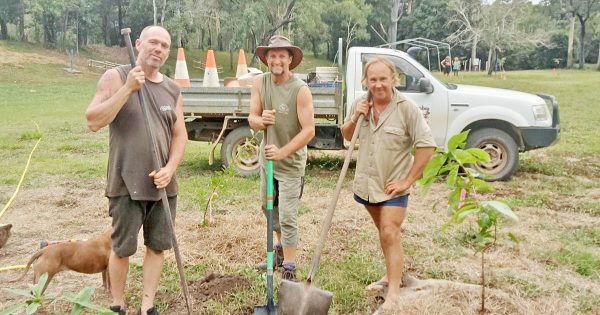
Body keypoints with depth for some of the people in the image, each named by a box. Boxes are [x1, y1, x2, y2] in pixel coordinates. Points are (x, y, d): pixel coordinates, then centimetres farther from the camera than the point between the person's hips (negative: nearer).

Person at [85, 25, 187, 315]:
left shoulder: (172, 90, 8)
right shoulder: (116, 77, -4)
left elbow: (180, 134, 9)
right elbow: (93, 122, -13)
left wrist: (170, 169, -7)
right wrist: (128, 88, -20)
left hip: (163, 184, 4)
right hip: (127, 183, -4)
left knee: (158, 246, 10)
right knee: (122, 248, 7)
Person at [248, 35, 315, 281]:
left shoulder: (300, 90, -20)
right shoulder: (260, 82, -4)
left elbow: (309, 131, -23)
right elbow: (252, 120, -4)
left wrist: (282, 152, -33)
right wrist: (261, 120, -28)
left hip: (291, 162, -6)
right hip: (267, 157, 7)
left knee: (287, 217, -6)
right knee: (269, 208, 23)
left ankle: (289, 268, 8)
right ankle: (281, 249, 45)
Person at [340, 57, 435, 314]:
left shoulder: (407, 108, -16)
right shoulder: (360, 104, 0)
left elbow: (427, 146, -16)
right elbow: (347, 136, 12)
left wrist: (407, 181, -17)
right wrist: (355, 119, -9)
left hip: (393, 186, -5)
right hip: (366, 183, 5)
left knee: (390, 234, -9)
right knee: (383, 232, 18)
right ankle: (391, 276, 36)